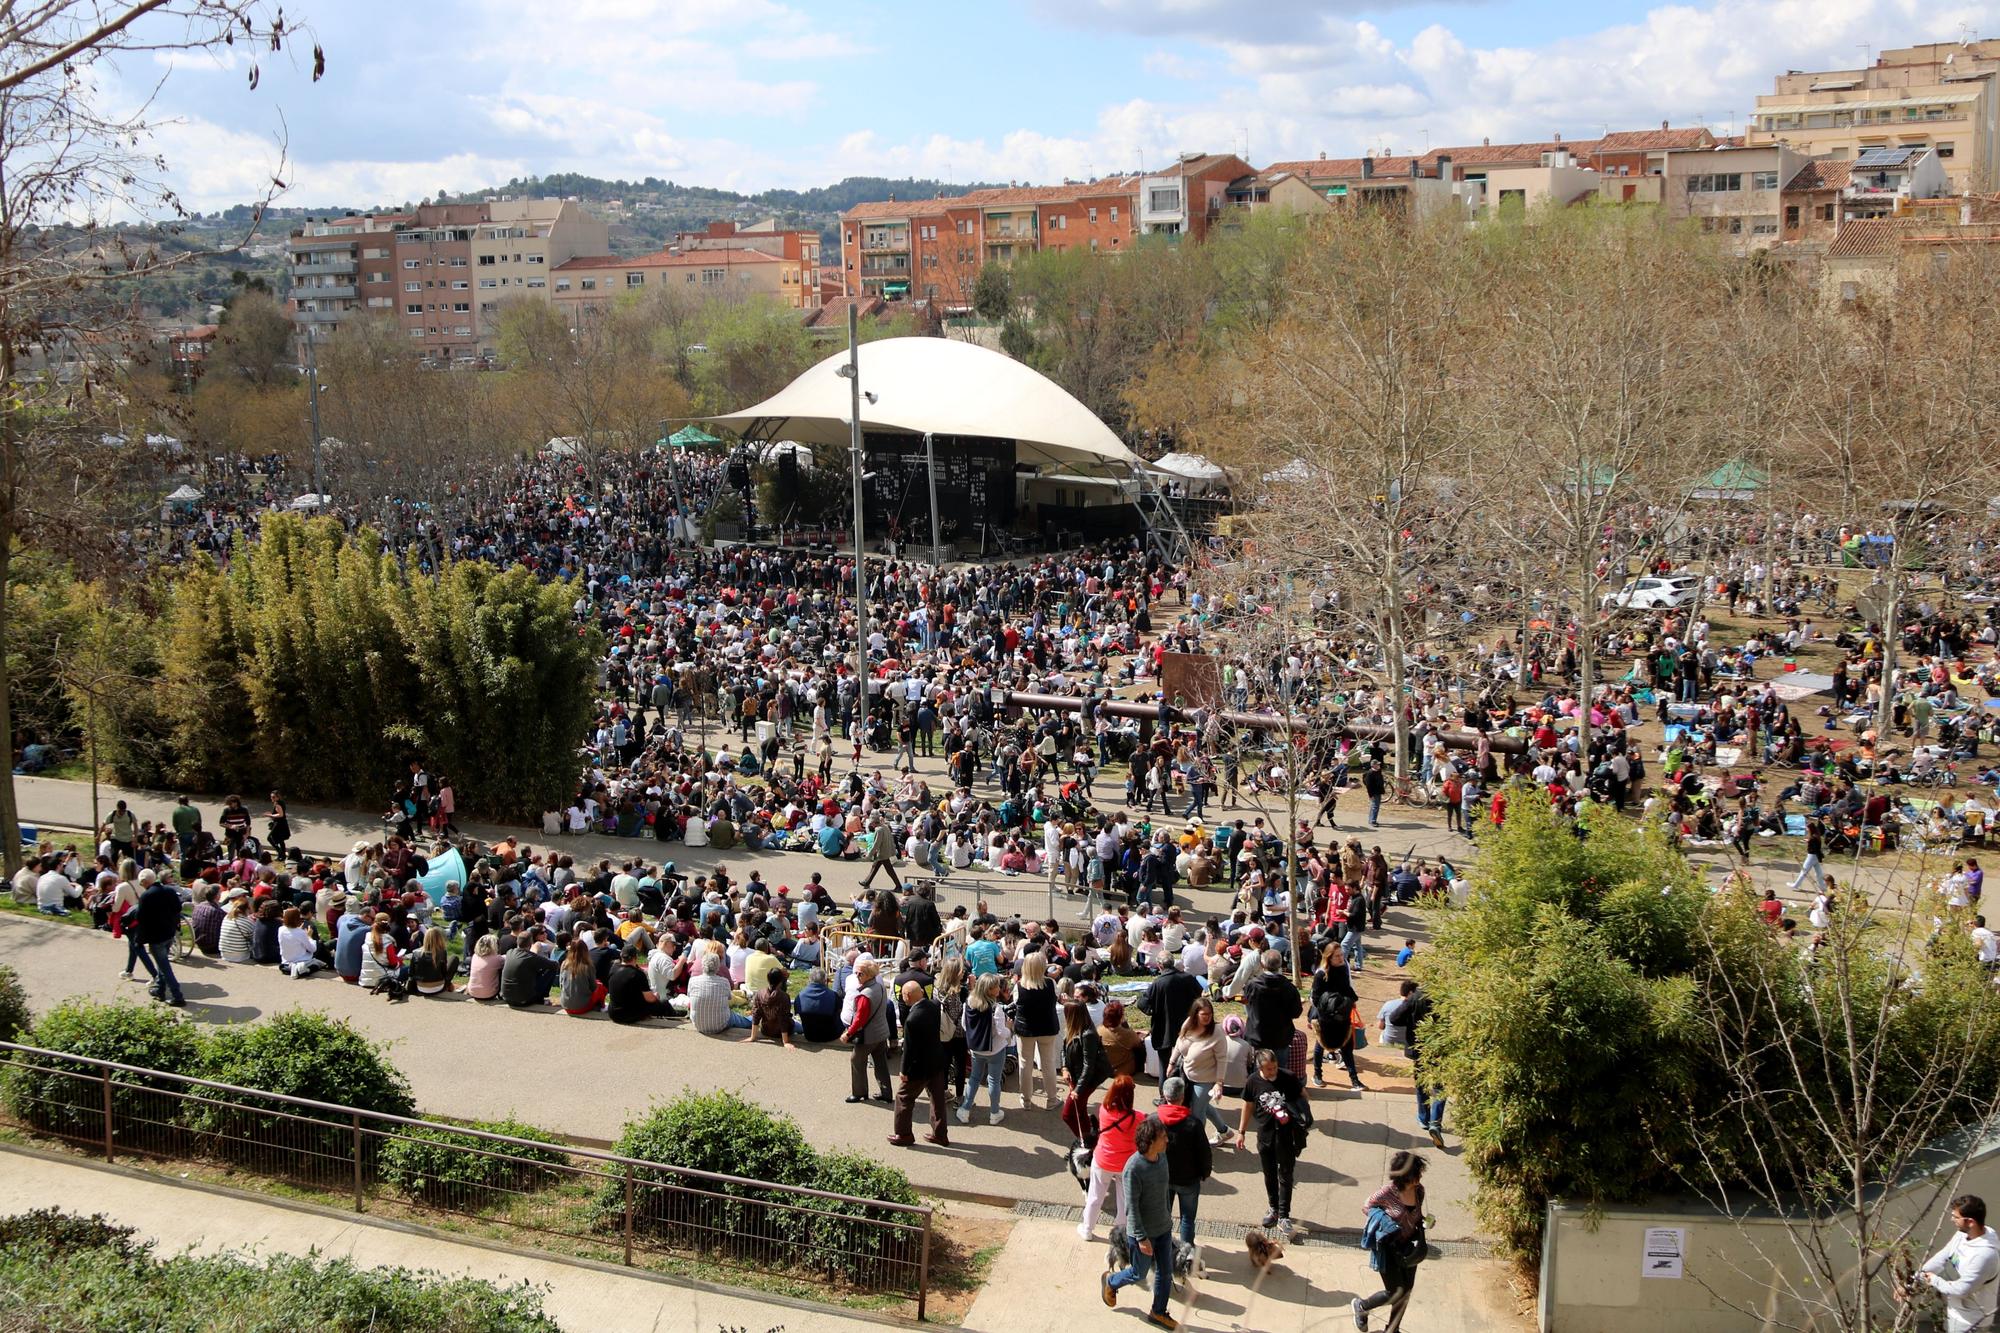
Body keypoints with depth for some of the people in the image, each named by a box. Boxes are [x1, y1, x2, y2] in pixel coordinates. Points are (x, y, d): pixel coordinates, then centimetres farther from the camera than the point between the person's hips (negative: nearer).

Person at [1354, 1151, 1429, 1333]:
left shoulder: (1419, 1190, -8)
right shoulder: (1387, 1193, -25)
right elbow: (1367, 1208, -8)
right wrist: (1384, 1221, -21)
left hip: (1408, 1248, 6)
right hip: (1388, 1248, -6)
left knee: (1406, 1290, 15)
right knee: (1395, 1293, 0)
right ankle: (1361, 1306, 29)